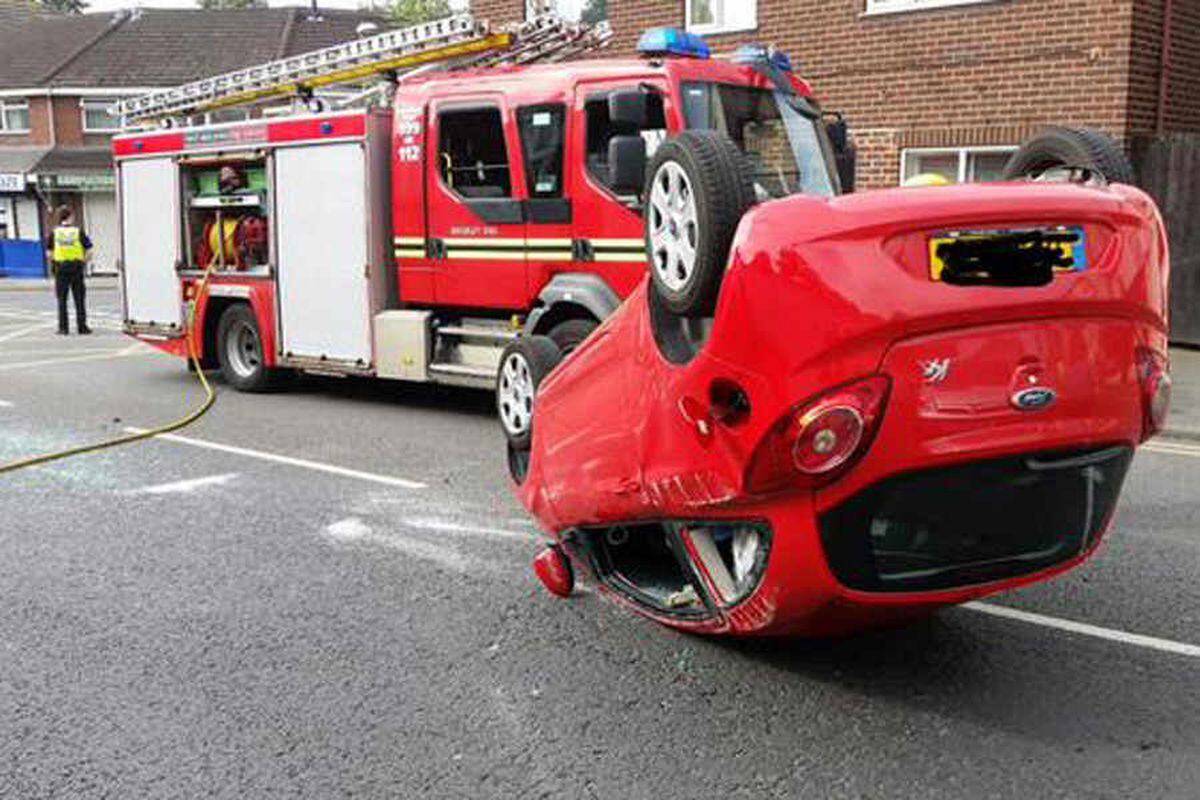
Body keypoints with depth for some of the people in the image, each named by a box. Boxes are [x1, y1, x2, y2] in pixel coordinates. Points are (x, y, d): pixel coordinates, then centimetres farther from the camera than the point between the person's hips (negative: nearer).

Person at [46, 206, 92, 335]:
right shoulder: (78, 231, -2)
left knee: (62, 300, 6)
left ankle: (63, 328, 5)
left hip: (60, 267, 1)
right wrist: (84, 261, 10)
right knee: (79, 299, 6)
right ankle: (82, 326, 7)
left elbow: (50, 252, 1)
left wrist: (52, 265, 15)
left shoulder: (54, 232, 1)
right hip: (76, 266, -1)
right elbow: (88, 250, -4)